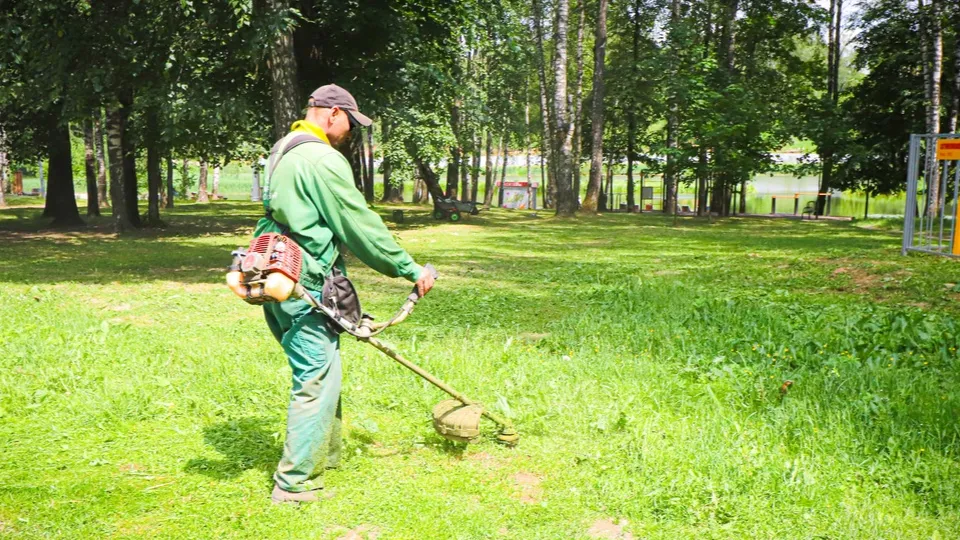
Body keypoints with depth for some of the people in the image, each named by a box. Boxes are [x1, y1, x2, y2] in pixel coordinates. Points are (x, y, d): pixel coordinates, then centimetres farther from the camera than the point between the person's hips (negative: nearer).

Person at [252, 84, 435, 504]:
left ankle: (326, 456, 32)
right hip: (304, 287, -10)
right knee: (316, 381, -4)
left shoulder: (283, 153, 16)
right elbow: (362, 227, -15)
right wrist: (411, 269, -7)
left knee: (320, 373, 20)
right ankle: (294, 483, 3)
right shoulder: (323, 159, -15)